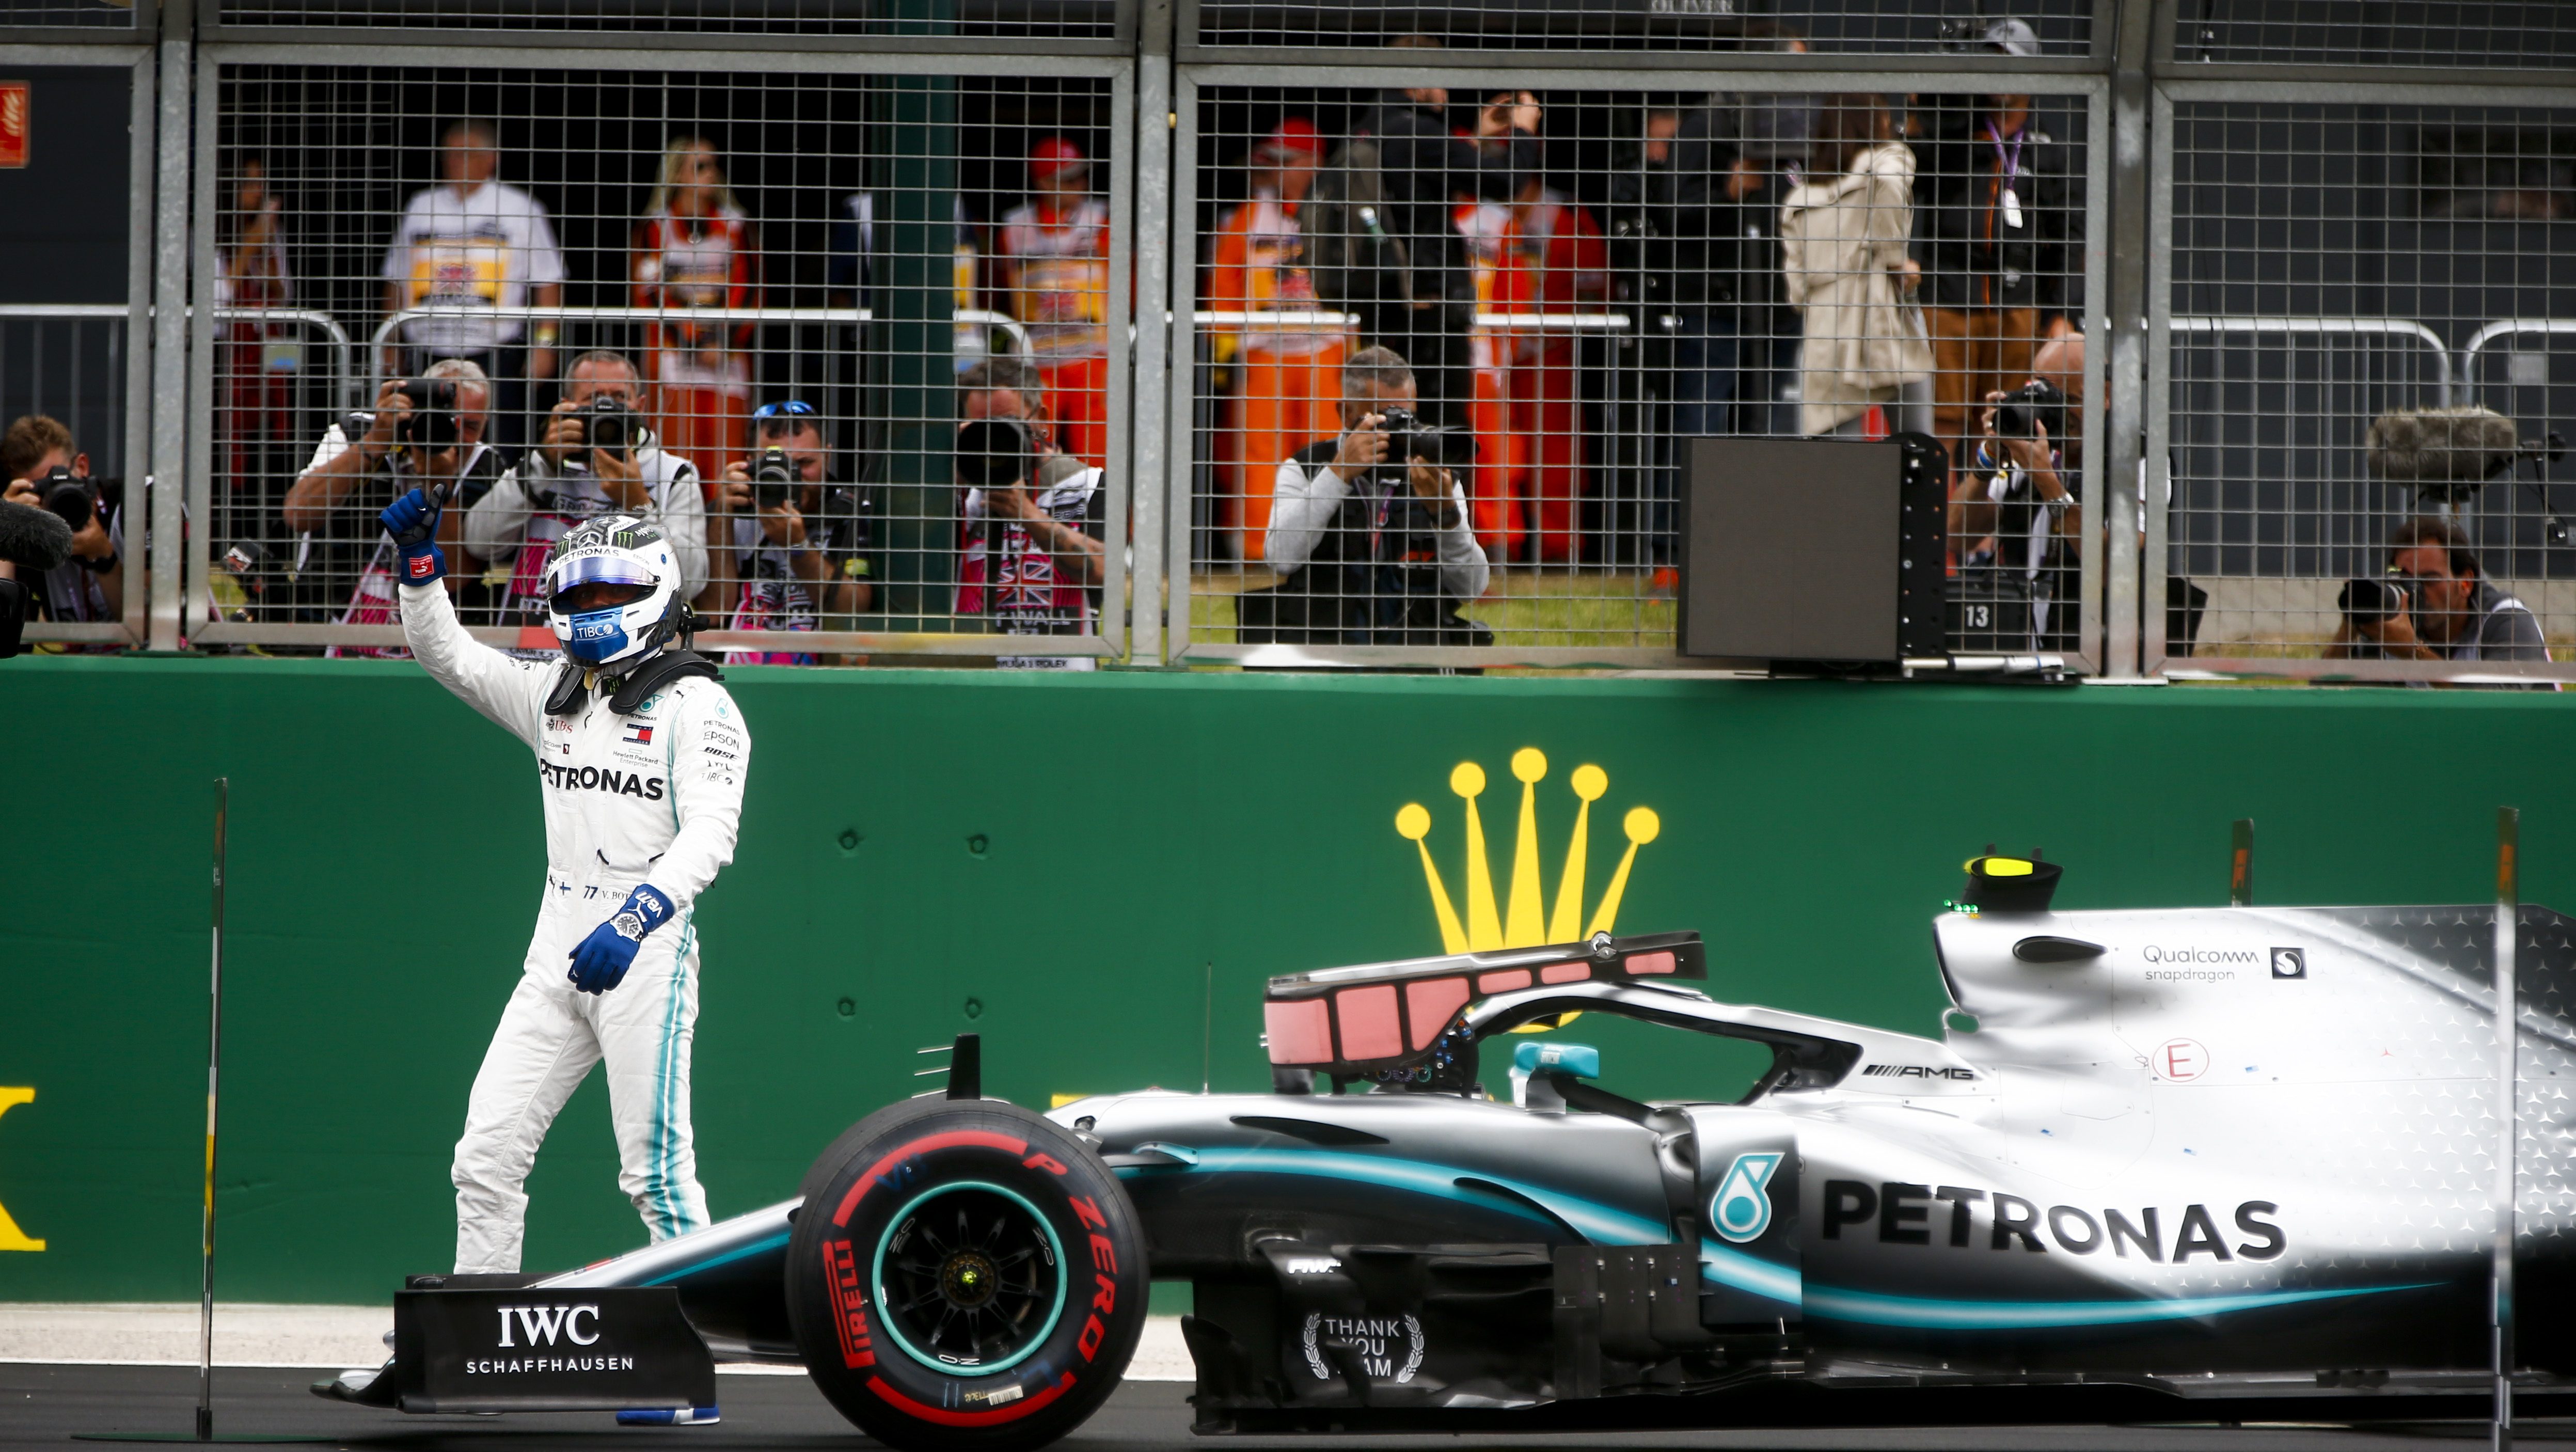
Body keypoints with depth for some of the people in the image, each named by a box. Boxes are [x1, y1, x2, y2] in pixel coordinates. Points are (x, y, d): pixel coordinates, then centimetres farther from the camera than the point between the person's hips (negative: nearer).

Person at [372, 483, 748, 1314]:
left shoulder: (695, 705, -6)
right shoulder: (555, 693, 15)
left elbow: (711, 835, -17)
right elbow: (447, 656, 21)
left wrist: (633, 921, -31)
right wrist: (420, 563, 3)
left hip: (647, 955, -7)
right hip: (557, 957, 7)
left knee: (656, 1171, -8)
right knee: (487, 1153, 2)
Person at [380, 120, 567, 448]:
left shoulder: (520, 209, 5)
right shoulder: (421, 206, 14)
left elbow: (547, 282, 4)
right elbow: (396, 282, 19)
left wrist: (544, 344, -5)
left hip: (495, 357, -3)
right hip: (426, 356, 3)